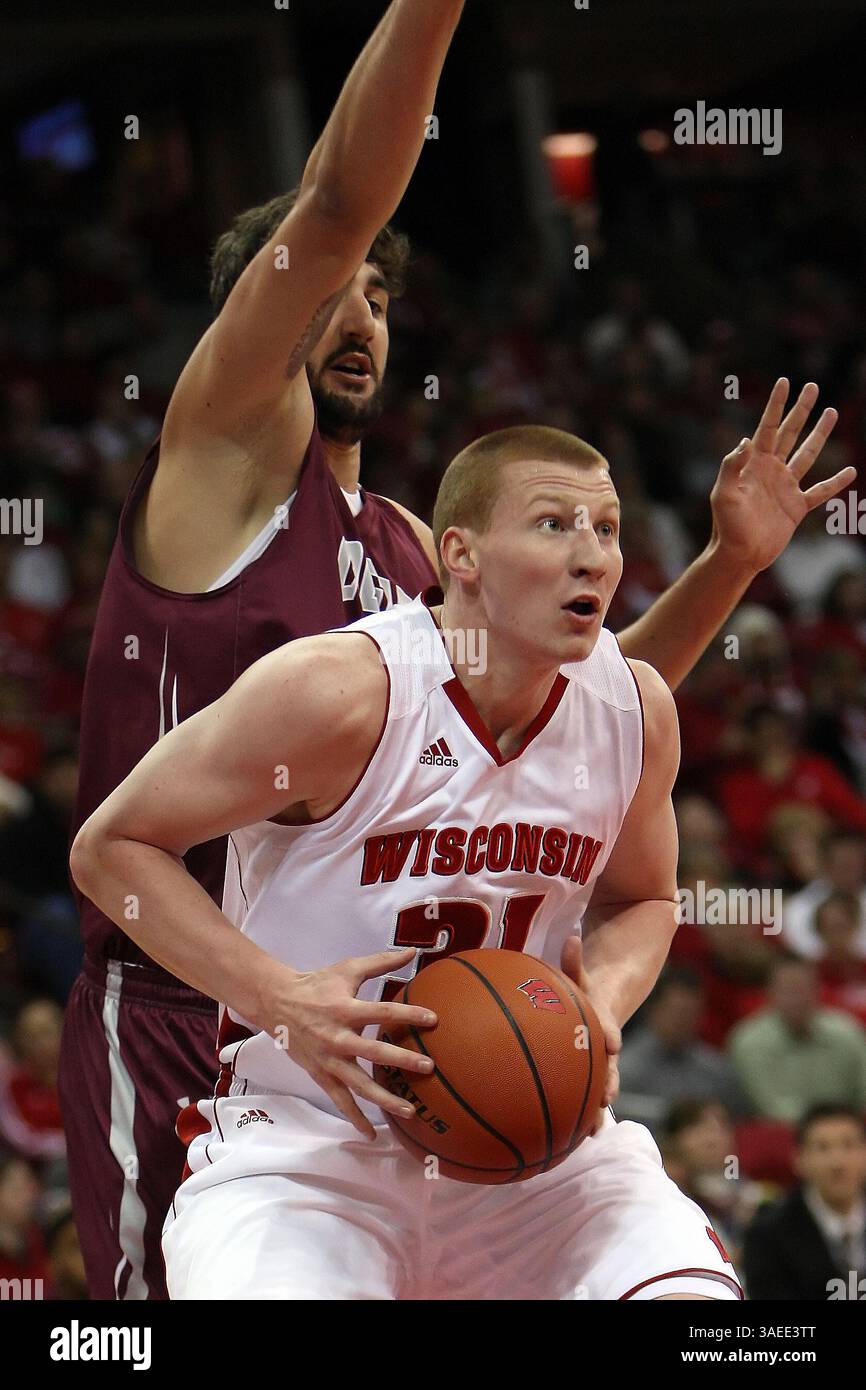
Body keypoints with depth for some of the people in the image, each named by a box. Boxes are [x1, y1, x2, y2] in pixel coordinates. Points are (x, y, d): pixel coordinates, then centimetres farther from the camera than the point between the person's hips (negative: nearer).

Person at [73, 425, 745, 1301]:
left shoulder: (634, 707, 0)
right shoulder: (340, 693, -17)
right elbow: (110, 845, -8)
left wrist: (603, 1005, -4)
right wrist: (279, 998, -20)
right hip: (301, 1137, -4)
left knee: (690, 1295, -21)